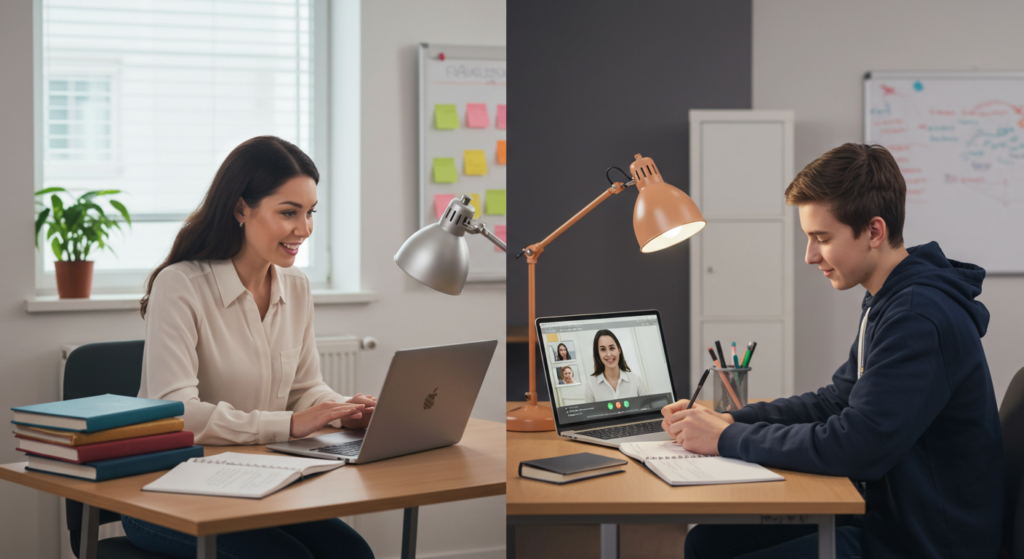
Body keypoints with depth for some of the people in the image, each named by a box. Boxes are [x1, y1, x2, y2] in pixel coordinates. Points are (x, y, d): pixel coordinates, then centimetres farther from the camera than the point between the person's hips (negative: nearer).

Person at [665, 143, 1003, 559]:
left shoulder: (921, 318, -24)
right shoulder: (884, 304, 10)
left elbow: (855, 446, -27)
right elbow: (835, 402, 17)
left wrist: (728, 439, -17)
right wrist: (729, 420, 2)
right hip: (882, 512, 10)